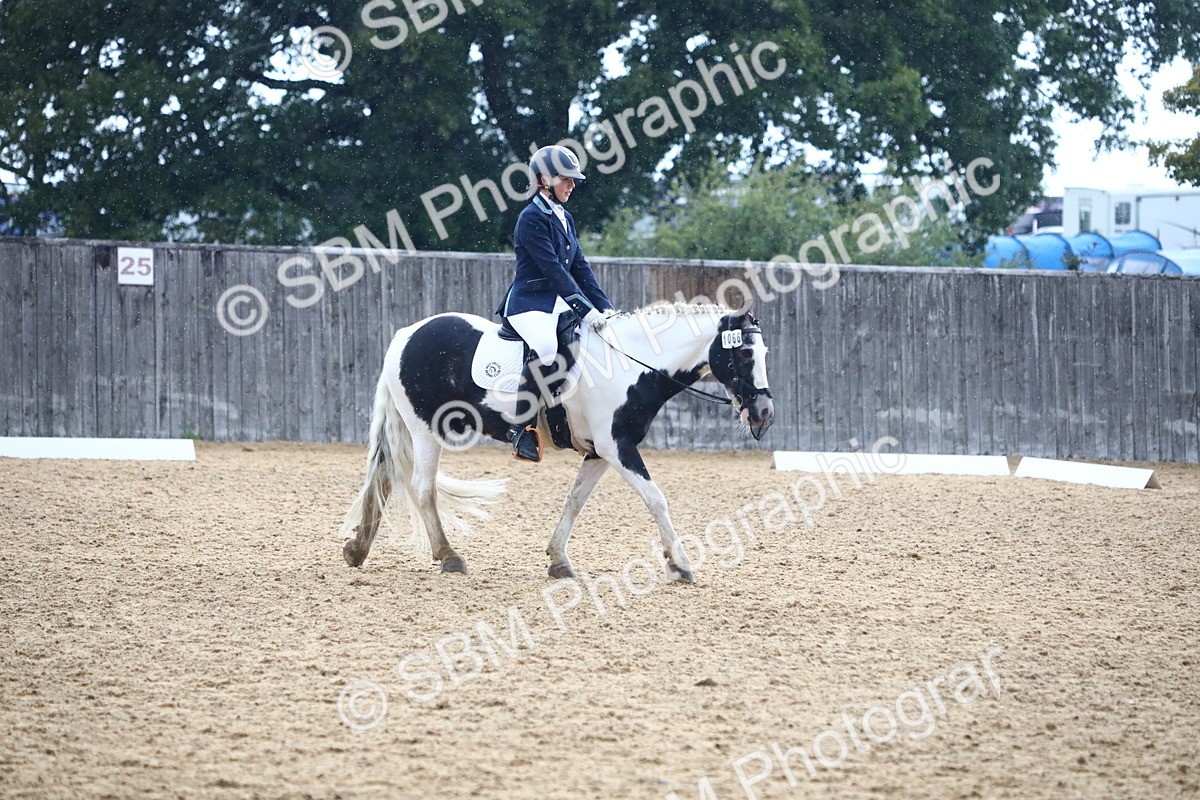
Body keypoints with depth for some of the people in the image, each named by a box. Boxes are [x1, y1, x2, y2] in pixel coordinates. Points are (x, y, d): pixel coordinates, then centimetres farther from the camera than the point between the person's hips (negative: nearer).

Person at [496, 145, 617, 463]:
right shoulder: (532, 218, -12)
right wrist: (586, 311, -24)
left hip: (558, 304, 9)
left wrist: (605, 307, 1)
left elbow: (580, 268, 14)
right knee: (545, 348, -37)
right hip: (529, 302, -9)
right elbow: (553, 270, -19)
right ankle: (523, 429, -32)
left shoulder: (564, 218, 16)